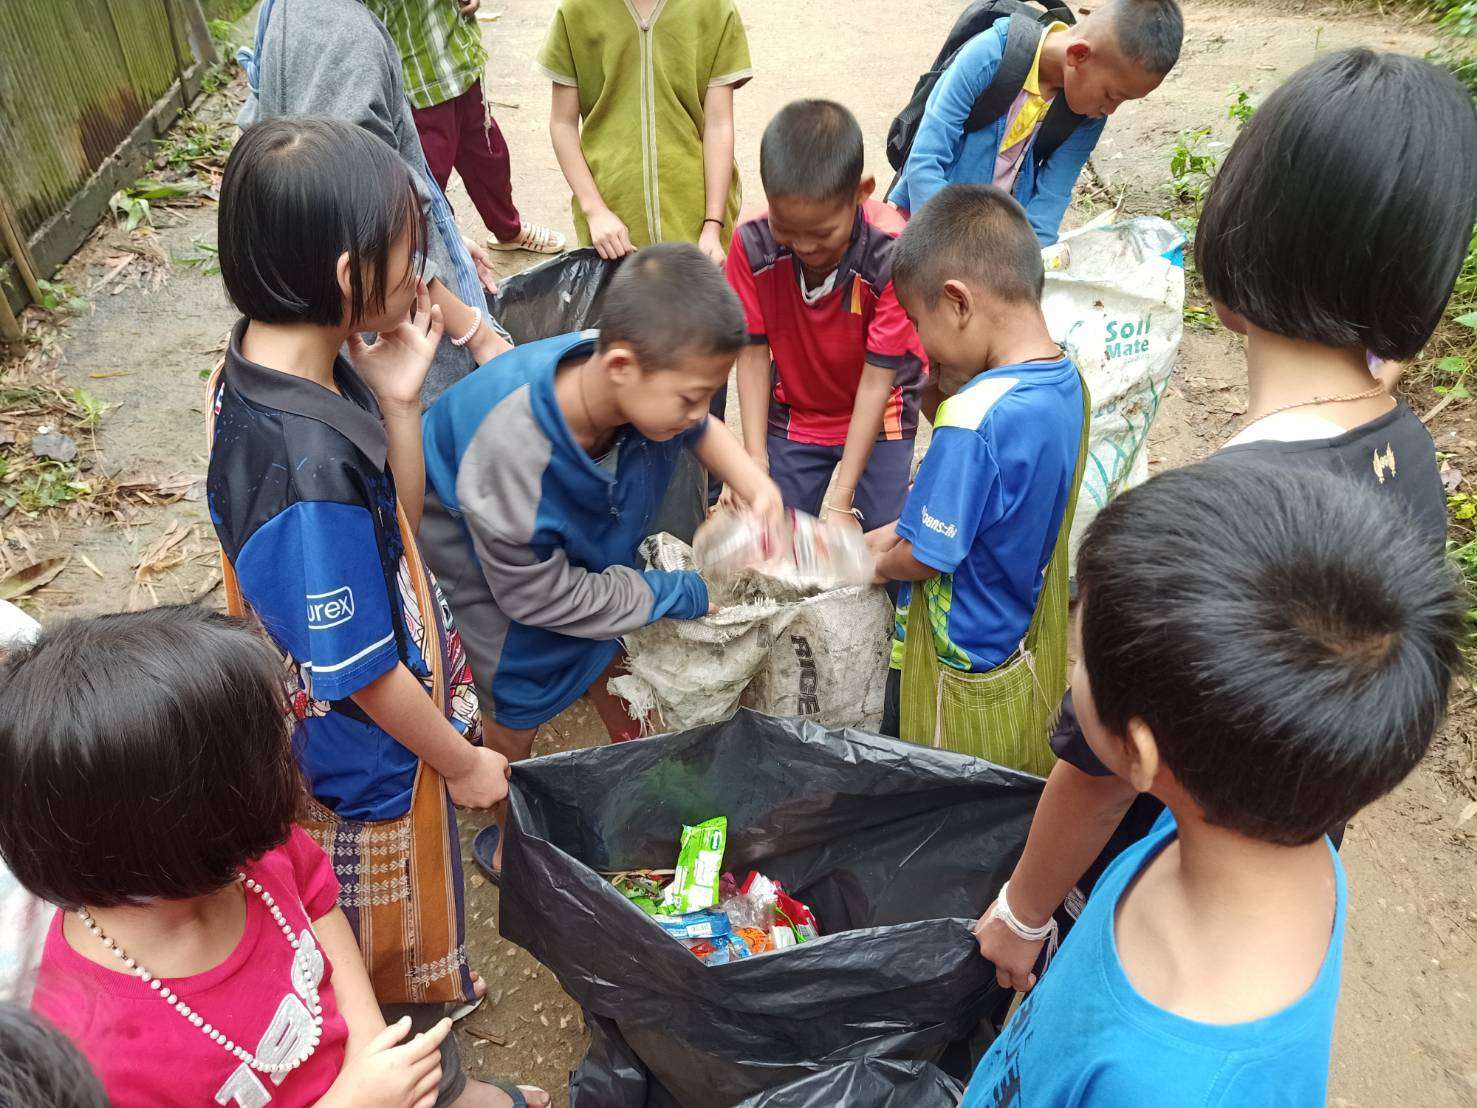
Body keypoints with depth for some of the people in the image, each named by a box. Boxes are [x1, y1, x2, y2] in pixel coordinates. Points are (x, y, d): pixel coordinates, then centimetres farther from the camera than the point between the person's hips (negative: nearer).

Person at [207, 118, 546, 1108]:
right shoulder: (302, 467, -37)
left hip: (388, 711, 8)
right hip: (370, 752, -7)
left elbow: (398, 527, 1)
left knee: (399, 920, 33)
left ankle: (433, 992, 60)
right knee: (400, 930, 21)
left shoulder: (280, 364, -9)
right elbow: (359, 670, -26)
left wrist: (397, 400, -15)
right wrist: (462, 760, -10)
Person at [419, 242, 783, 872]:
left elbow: (701, 431, -4)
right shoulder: (512, 450, -46)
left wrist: (756, 485, -24)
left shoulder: (637, 385, -31)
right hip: (475, 544, -5)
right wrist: (676, 595, -25)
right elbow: (538, 593, -31)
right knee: (519, 697, 5)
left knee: (607, 652, 17)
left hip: (579, 534, 5)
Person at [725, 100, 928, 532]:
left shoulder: (892, 253, -30)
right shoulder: (752, 244, -22)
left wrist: (841, 504, -24)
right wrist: (756, 464, -18)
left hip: (880, 415, -2)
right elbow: (753, 354, -13)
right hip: (793, 414, 2)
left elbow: (876, 380, -25)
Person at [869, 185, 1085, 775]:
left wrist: (870, 562, 0)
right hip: (1038, 656, 8)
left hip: (970, 681, -8)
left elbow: (921, 559, -20)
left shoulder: (973, 417, -31)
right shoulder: (1066, 383, -4)